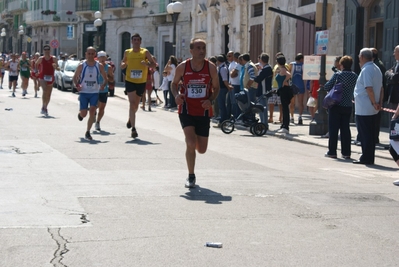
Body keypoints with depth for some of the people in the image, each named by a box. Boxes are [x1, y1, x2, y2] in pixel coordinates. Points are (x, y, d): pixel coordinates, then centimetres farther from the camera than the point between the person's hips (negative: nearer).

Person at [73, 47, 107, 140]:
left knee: (92, 111, -13)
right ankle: (80, 114, 39)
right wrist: (77, 85, -15)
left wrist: (103, 85, -12)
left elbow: (105, 78, 8)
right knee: (84, 114, -1)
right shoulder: (81, 65, -3)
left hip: (94, 93, 1)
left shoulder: (99, 66, -1)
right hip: (83, 92, -1)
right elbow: (75, 78, 5)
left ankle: (87, 132, -2)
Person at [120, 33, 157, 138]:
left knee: (135, 105, 16)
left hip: (141, 82, 1)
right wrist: (123, 64, -7)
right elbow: (123, 63, 17)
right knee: (132, 104, -13)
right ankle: (133, 129, -14)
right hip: (130, 81, -1)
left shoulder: (145, 52, -2)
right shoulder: (127, 52, 4)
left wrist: (147, 64, -22)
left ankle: (130, 119, 46)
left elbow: (154, 64, -1)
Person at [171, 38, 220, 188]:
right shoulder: (182, 67, -7)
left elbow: (216, 88, 5)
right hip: (186, 110, -2)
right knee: (191, 143, -18)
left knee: (202, 149, 8)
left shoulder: (211, 68, -6)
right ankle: (191, 176, 1)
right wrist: (176, 95, -13)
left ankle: (191, 144, 47)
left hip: (204, 111, 2)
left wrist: (211, 100, -15)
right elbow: (174, 83, 8)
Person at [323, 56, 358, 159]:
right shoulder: (355, 76, 0)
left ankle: (332, 152, 4)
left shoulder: (337, 75, -10)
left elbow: (327, 87, -10)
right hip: (348, 106, 4)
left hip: (336, 106, -4)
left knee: (333, 129, 3)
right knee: (345, 129, 9)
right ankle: (346, 152, 9)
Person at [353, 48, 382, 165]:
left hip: (363, 109, -9)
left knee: (365, 134, -4)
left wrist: (374, 103, -16)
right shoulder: (376, 69, 14)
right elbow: (380, 88, 15)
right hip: (372, 109, 9)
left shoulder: (366, 70, -15)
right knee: (370, 134, 13)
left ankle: (366, 158, -1)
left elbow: (369, 88, -23)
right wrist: (379, 103, 13)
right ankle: (370, 158, 17)